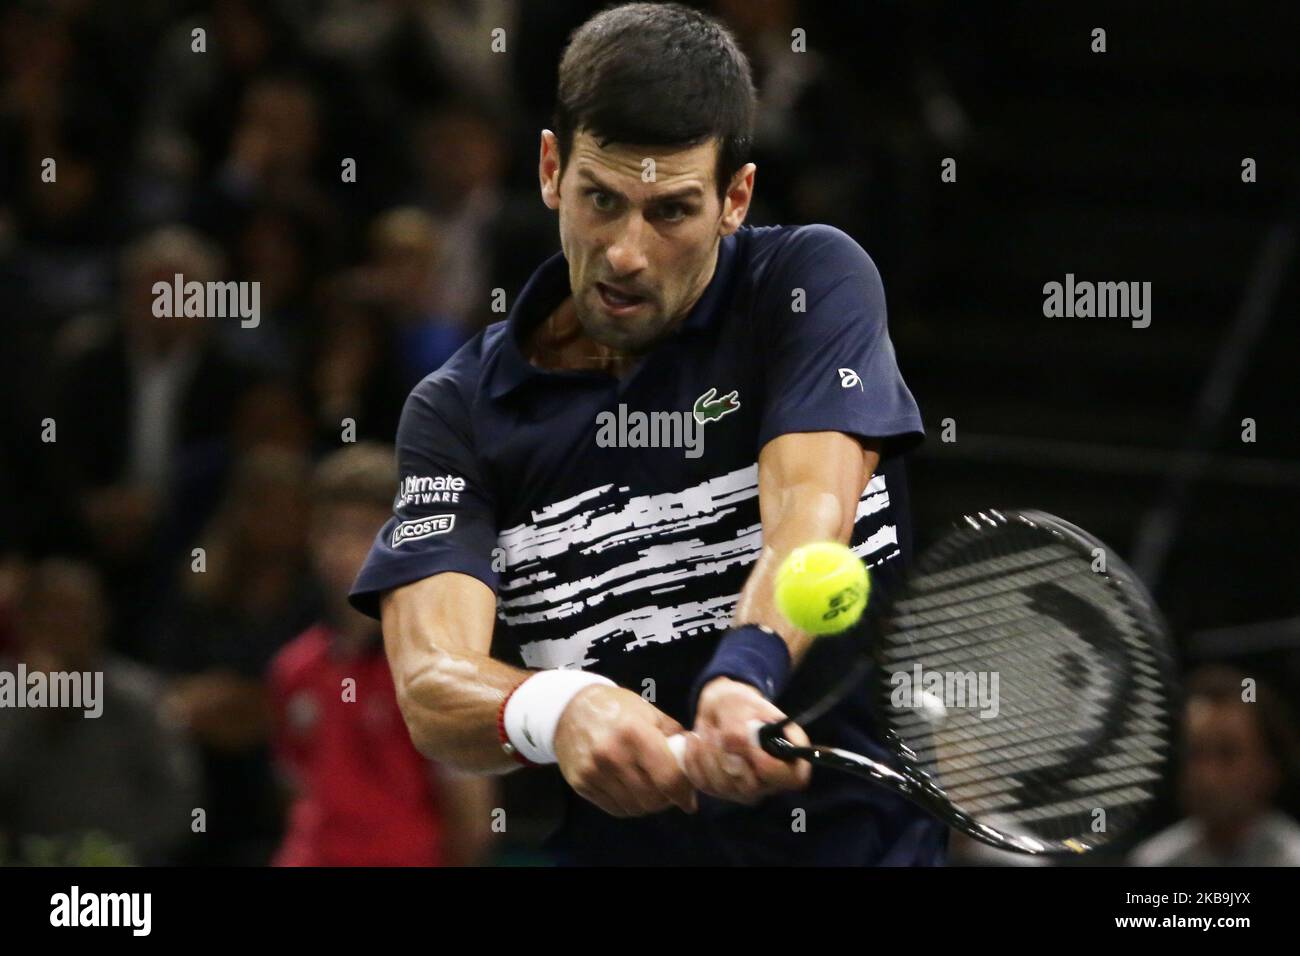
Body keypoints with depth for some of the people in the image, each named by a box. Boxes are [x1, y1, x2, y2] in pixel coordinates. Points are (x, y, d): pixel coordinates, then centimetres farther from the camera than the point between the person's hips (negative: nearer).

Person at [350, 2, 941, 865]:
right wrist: (554, 711, -33)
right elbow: (430, 683, -8)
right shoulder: (458, 411, 5)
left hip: (860, 834, -3)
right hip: (609, 846, 3)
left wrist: (740, 678, -35)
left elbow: (812, 516, -13)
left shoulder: (812, 280, 4)